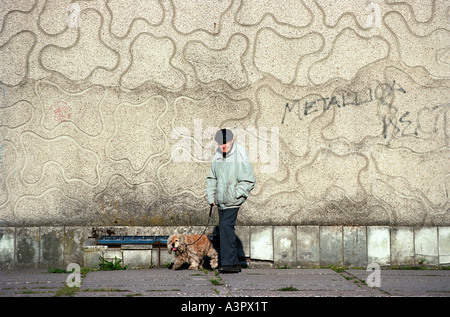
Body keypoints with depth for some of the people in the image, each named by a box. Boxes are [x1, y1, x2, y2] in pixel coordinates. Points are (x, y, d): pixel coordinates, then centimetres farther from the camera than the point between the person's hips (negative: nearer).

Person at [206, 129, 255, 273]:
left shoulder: (240, 157, -11)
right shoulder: (217, 156, 7)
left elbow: (249, 181, -9)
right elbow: (211, 178, 17)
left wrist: (235, 195, -16)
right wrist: (211, 197, 9)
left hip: (233, 201, -7)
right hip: (221, 201, 7)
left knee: (226, 227, -18)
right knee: (224, 231, 10)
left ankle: (229, 263, -18)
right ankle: (234, 264, 18)